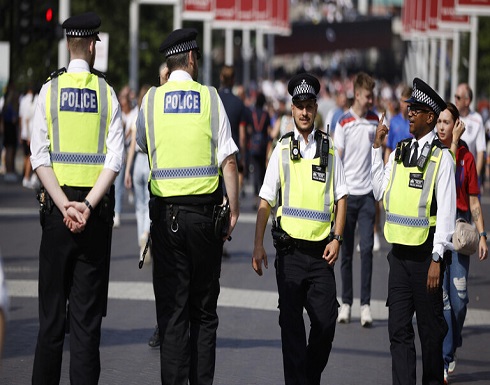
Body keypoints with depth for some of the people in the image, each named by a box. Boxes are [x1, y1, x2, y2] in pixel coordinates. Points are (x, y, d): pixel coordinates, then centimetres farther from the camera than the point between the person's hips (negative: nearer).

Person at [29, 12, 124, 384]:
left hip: (57, 203, 0)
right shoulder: (106, 92, 0)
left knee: (52, 307, 6)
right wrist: (88, 206, -12)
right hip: (97, 208, 0)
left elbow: (40, 157, -7)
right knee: (87, 311, 2)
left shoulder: (50, 90, 0)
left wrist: (63, 205, -10)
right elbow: (115, 159, -9)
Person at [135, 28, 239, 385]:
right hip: (205, 211, -1)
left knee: (171, 308, 3)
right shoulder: (211, 97, -2)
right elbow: (229, 161, -5)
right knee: (204, 308, 9)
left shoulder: (152, 99, 2)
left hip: (165, 213, 1)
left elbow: (141, 149, 17)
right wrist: (234, 210, 2)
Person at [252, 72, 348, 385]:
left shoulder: (329, 149, 7)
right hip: (290, 250, -1)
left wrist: (337, 238, -2)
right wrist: (258, 245, 1)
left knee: (326, 321, 0)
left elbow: (341, 196, 10)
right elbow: (266, 200, 7)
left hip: (321, 251, 1)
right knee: (291, 323, -1)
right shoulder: (282, 149, 5)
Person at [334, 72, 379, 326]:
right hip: (347, 193, -2)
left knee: (367, 249, -5)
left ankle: (366, 303, -4)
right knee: (346, 252, 5)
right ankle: (346, 303, 13)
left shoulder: (375, 119, 6)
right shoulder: (343, 123, -5)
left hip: (367, 193, 2)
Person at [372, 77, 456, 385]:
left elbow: (446, 210, -11)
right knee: (399, 328, 2)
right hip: (400, 252, 5)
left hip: (425, 253, -5)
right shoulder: (399, 153, 10)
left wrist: (437, 258, -14)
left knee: (430, 328, 4)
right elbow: (381, 192, 10)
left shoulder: (441, 157, -8)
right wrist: (377, 148, 9)